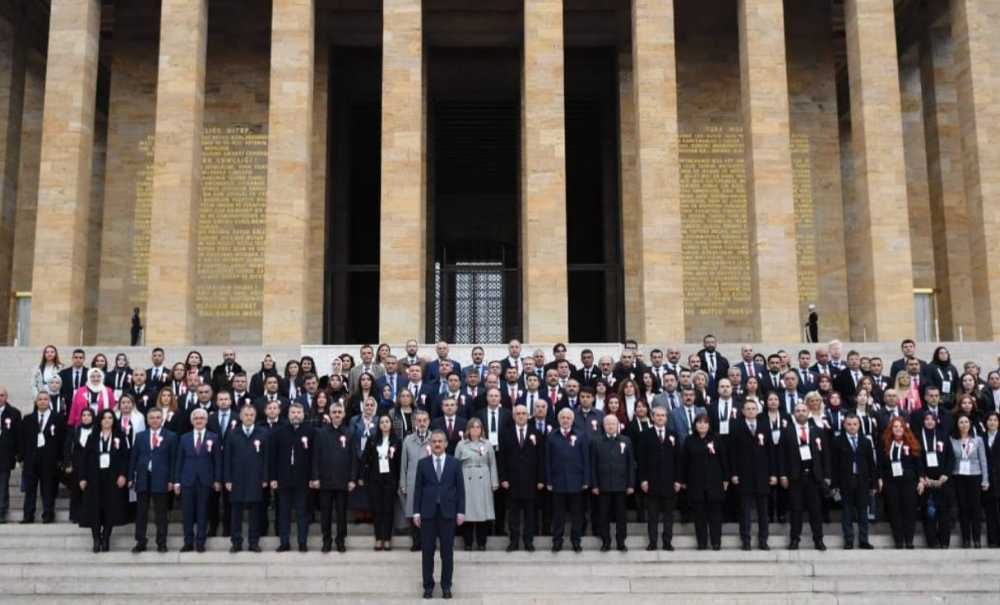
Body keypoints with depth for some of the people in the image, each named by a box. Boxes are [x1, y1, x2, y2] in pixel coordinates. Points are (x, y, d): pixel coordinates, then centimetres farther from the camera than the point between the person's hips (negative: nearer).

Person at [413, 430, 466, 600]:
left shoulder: (455, 463, 5)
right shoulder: (423, 463, 5)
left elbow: (460, 489, 4)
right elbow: (418, 489, 4)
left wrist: (461, 511, -2)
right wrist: (416, 512, -2)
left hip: (448, 512, 0)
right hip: (428, 512, 0)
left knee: (447, 552, 4)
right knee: (427, 551, 3)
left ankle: (446, 586, 12)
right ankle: (428, 586, 12)